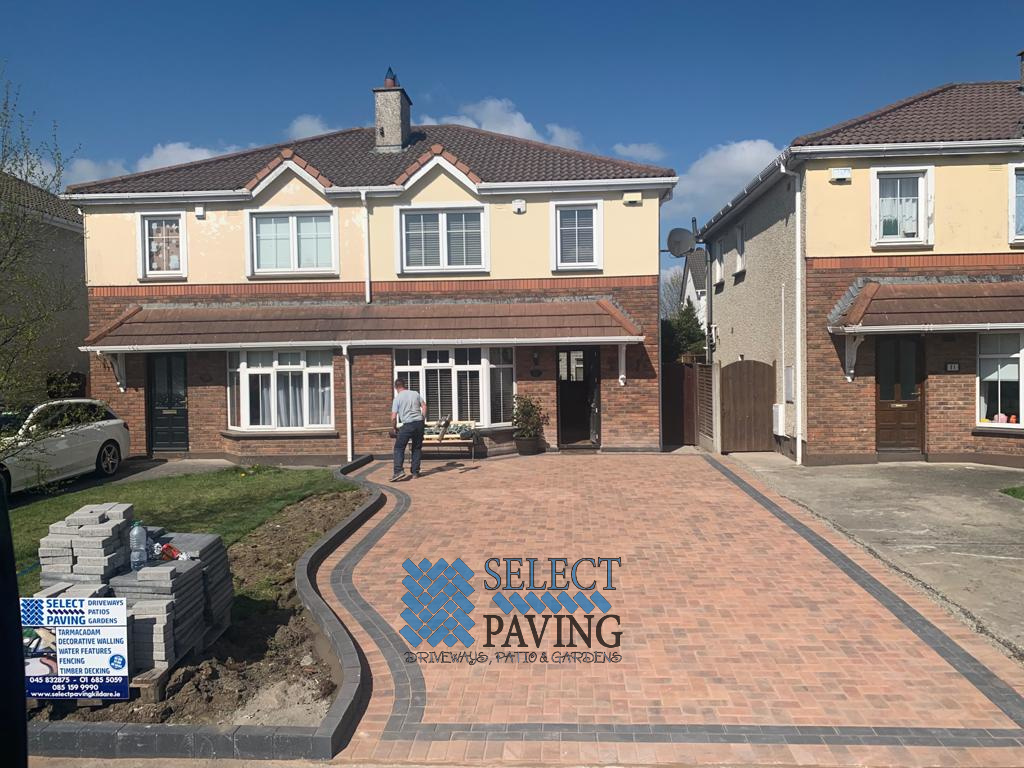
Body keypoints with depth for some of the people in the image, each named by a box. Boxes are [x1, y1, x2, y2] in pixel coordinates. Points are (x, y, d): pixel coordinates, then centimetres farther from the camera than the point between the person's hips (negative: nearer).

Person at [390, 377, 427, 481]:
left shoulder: (397, 398, -1)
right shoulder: (415, 394, 10)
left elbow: (394, 417, -5)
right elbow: (424, 406, 8)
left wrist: (394, 428, 10)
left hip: (407, 425, -4)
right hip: (419, 423, 4)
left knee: (399, 448, 3)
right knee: (417, 448, 14)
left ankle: (399, 471, -11)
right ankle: (415, 472, 15)